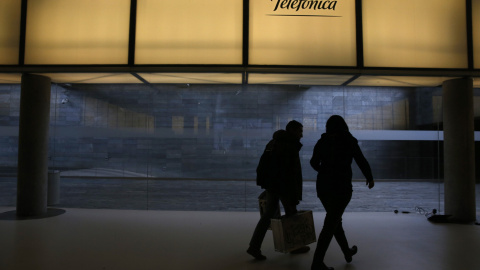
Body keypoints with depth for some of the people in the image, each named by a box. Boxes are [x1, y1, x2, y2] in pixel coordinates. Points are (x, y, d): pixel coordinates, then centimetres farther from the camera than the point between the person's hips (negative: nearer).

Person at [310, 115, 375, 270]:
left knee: (335, 219, 21)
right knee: (330, 225, -3)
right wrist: (370, 178, 17)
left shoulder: (322, 142, 4)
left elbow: (314, 162, 8)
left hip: (323, 186, 5)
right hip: (341, 187, -4)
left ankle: (347, 251, 38)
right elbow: (362, 162, 0)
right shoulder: (349, 142, -4)